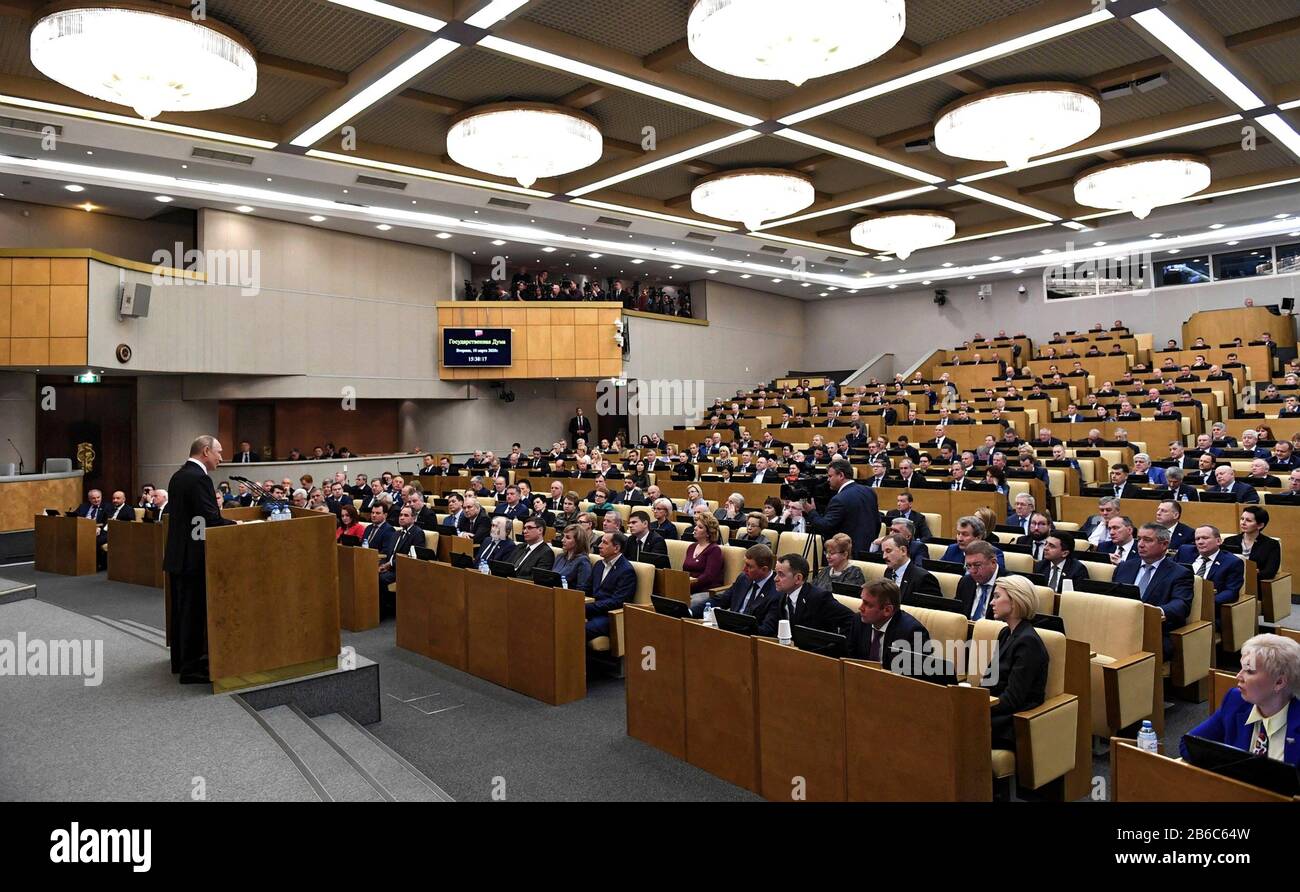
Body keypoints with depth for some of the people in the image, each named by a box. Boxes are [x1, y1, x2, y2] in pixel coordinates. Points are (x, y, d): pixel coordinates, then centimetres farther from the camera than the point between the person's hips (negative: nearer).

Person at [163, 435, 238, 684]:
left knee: (182, 609, 17)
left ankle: (180, 661, 28)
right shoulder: (199, 478, -18)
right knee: (196, 612, -2)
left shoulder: (178, 475, 12)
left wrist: (230, 523, 14)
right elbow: (211, 519, -23)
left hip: (177, 555, 10)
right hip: (193, 557, -10)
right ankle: (192, 668, 4)